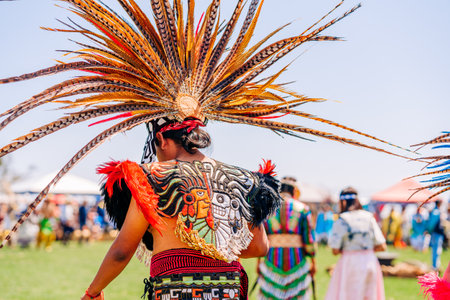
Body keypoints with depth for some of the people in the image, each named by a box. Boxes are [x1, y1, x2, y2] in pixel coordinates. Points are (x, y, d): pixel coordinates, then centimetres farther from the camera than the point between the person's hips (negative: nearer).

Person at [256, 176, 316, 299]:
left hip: (272, 262, 1)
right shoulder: (303, 209, 0)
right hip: (297, 262, -1)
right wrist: (312, 260, 5)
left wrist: (259, 261, 9)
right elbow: (309, 237, -3)